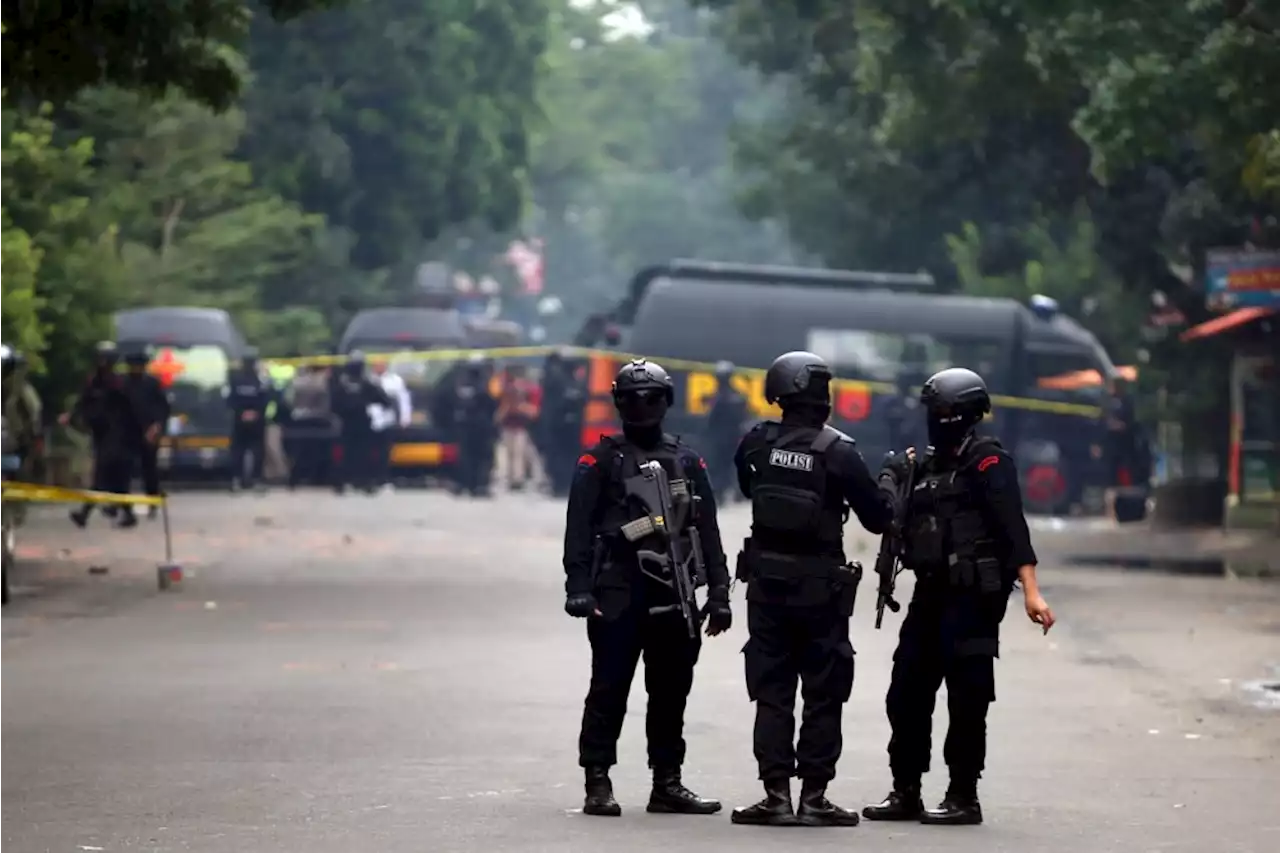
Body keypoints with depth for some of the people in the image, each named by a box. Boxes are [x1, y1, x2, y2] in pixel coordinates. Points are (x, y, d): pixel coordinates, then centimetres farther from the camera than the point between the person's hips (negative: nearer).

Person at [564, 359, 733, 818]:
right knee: (610, 689, -5)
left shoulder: (687, 461, 14)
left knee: (671, 692, 8)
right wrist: (579, 587, -15)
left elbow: (708, 533, 14)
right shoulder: (602, 460, 2)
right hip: (618, 594, -4)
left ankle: (667, 783, 15)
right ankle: (598, 784, -2)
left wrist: (718, 595, 8)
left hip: (673, 594, 4)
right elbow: (579, 527, -4)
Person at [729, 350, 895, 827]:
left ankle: (776, 796, 4)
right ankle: (813, 797, 4)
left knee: (772, 693, 7)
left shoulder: (757, 444, -1)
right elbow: (877, 518, -5)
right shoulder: (838, 452, -12)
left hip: (767, 584, 3)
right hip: (819, 589, -3)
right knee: (823, 696, 5)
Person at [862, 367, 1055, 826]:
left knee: (966, 701, -4)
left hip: (973, 597, -9)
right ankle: (905, 793, 18)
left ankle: (964, 797, 2)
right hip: (931, 594, 9)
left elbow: (1013, 529, -17)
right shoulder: (929, 465, 17)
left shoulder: (987, 462, -9)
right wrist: (892, 482, 3)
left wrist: (1030, 592, -26)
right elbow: (902, 524, 21)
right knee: (907, 694, 9)